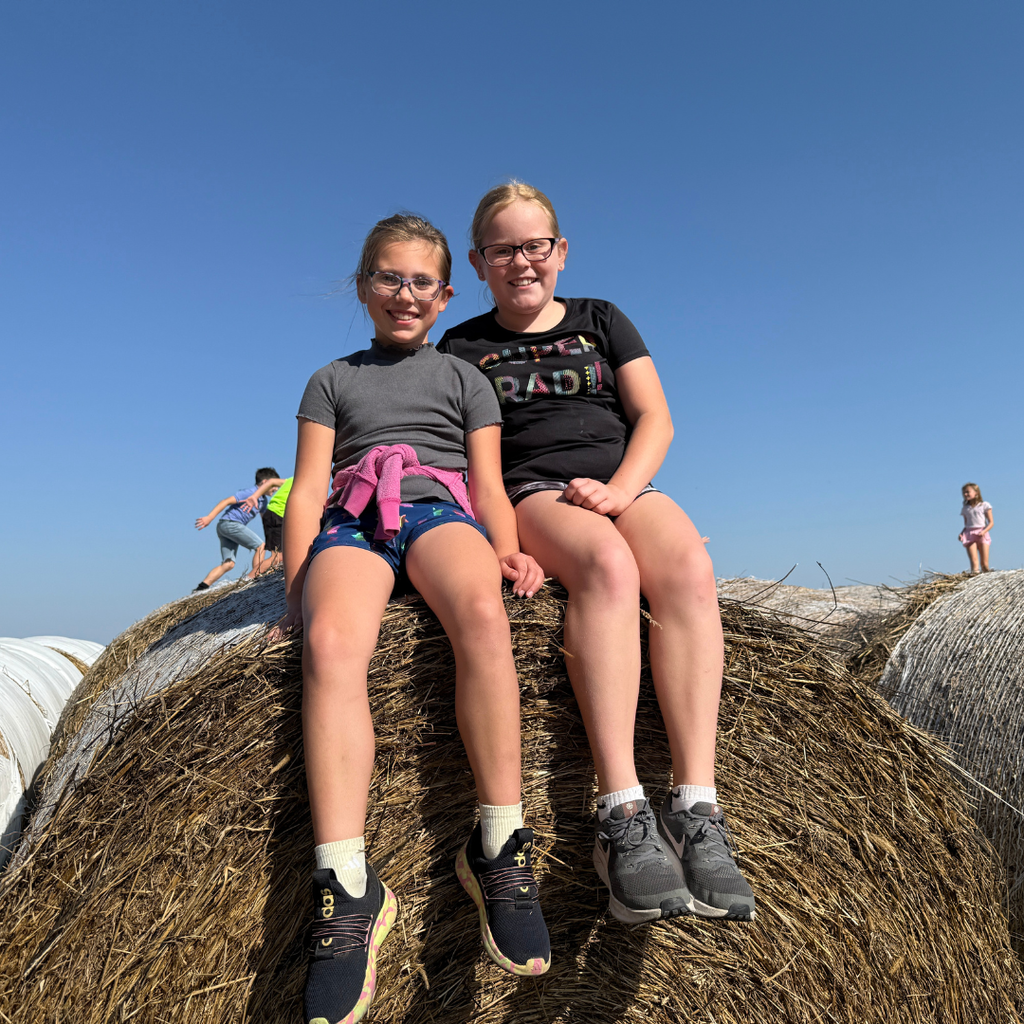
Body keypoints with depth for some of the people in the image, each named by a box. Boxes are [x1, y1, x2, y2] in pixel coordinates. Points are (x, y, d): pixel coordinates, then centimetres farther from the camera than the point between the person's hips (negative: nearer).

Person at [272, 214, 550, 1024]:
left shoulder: (464, 377, 26)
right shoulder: (333, 380, 27)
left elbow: (489, 485, 14)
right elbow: (307, 491, 15)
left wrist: (506, 552, -7)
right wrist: (296, 591, 0)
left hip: (439, 510, 0)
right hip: (352, 521, 1)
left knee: (482, 610, -37)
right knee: (331, 642, -34)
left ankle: (498, 845, -30)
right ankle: (347, 885, -34)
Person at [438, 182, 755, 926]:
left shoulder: (601, 321, 20)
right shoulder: (462, 347, 16)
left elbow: (655, 418, 10)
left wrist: (618, 488, -10)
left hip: (622, 485, 2)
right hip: (528, 495, -2)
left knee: (688, 564, -33)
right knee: (607, 563, -37)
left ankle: (696, 810, -37)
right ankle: (623, 816, -41)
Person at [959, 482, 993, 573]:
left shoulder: (984, 505, 7)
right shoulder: (965, 508, 16)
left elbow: (991, 523, 3)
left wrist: (984, 531, -15)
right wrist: (961, 534, -1)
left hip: (982, 534, -2)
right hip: (969, 535, 2)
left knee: (984, 564, -6)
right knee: (974, 562, -13)